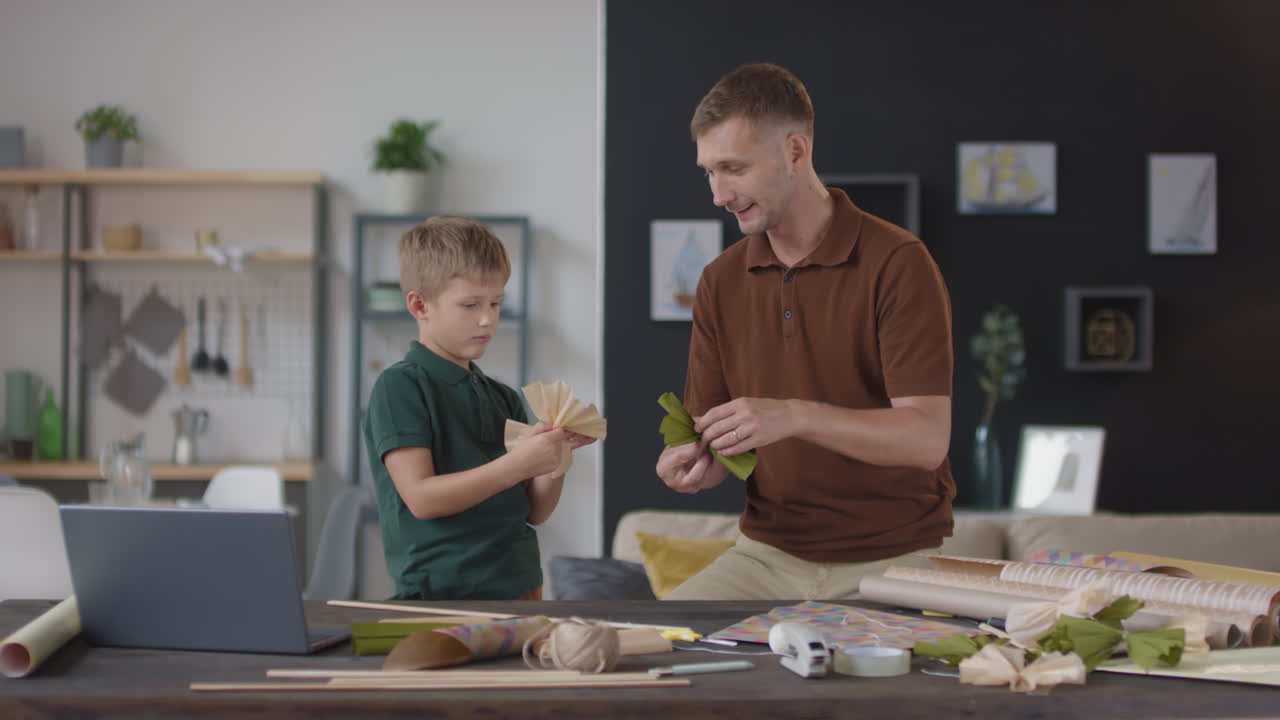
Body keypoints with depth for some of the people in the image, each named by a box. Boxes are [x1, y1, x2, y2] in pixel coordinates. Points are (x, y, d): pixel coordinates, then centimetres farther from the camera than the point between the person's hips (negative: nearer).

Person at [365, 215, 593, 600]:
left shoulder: (504, 398, 17)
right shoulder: (400, 388, -1)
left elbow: (534, 511, 14)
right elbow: (421, 498, -11)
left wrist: (558, 452, -3)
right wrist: (514, 465, -17)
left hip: (520, 590, 5)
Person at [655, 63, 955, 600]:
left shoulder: (897, 263, -10)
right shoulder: (721, 281, 7)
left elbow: (927, 439, -18)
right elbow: (716, 442, 10)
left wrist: (795, 416, -30)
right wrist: (693, 463, -14)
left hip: (892, 561, -4)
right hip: (768, 553, 4)